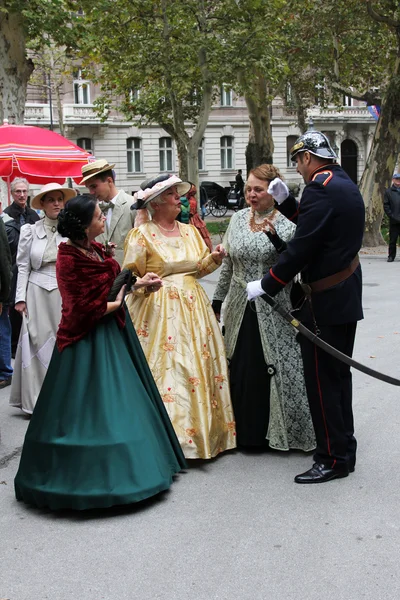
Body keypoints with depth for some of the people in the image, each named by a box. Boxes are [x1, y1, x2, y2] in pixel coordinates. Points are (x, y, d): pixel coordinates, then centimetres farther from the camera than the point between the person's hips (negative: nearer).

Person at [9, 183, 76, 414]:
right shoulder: (30, 230, 4)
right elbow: (23, 266, 4)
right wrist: (21, 297, -2)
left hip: (66, 293, 0)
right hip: (38, 293, 0)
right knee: (38, 344, 2)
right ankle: (37, 400, 10)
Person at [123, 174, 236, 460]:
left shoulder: (190, 231, 11)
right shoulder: (141, 235, -5)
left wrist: (213, 259, -1)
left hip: (193, 307, 6)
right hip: (159, 310, -5)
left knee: (199, 368, 7)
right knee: (165, 369, -9)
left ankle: (205, 431, 19)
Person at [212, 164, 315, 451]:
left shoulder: (286, 222, -7)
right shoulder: (238, 219, 7)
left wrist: (278, 242, -29)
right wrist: (217, 301, 17)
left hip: (273, 311, -5)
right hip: (241, 308, 5)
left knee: (277, 368, 1)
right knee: (241, 369, 10)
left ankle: (278, 431, 17)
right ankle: (247, 431, 24)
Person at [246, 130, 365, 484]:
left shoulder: (321, 188, -18)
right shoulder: (345, 184, 13)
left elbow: (301, 248, -23)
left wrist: (266, 286, -15)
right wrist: (285, 202, 13)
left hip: (326, 300, -10)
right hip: (347, 295, 10)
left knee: (322, 379, -2)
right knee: (339, 374, 18)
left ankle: (333, 459, 6)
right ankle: (343, 448, 29)